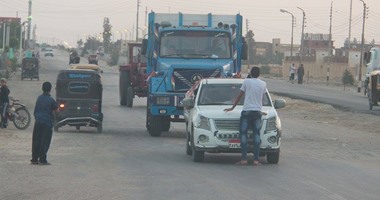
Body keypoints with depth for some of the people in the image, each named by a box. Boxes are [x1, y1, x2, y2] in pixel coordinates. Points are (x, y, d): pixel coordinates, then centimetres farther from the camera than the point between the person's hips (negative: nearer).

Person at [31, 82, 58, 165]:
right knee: (45, 142, -2)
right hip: (47, 122, -5)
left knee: (36, 141, 9)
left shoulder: (39, 98, 7)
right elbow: (56, 110, 2)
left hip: (38, 121, 5)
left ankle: (34, 159, 11)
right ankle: (42, 159, -5)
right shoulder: (51, 100, -9)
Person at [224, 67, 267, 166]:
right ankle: (256, 160, -2)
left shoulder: (246, 82, -1)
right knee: (257, 135, 5)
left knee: (243, 134, 0)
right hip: (257, 111, 3)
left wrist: (232, 108, 18)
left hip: (246, 111, -3)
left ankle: (244, 159, -7)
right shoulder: (263, 84, 8)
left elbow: (239, 97, 6)